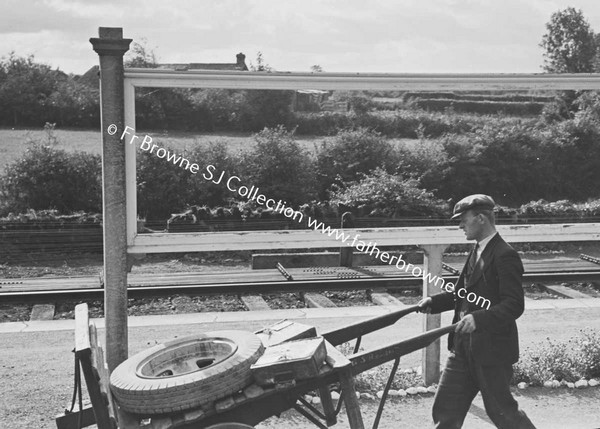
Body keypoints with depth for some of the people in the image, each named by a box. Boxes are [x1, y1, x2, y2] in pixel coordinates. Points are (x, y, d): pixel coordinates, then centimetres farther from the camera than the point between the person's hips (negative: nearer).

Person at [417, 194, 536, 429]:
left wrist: (478, 318, -33)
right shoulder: (476, 252, 12)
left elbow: (514, 304, -22)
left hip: (492, 350, -9)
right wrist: (434, 301, 6)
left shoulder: (505, 255, -16)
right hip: (464, 348, 9)